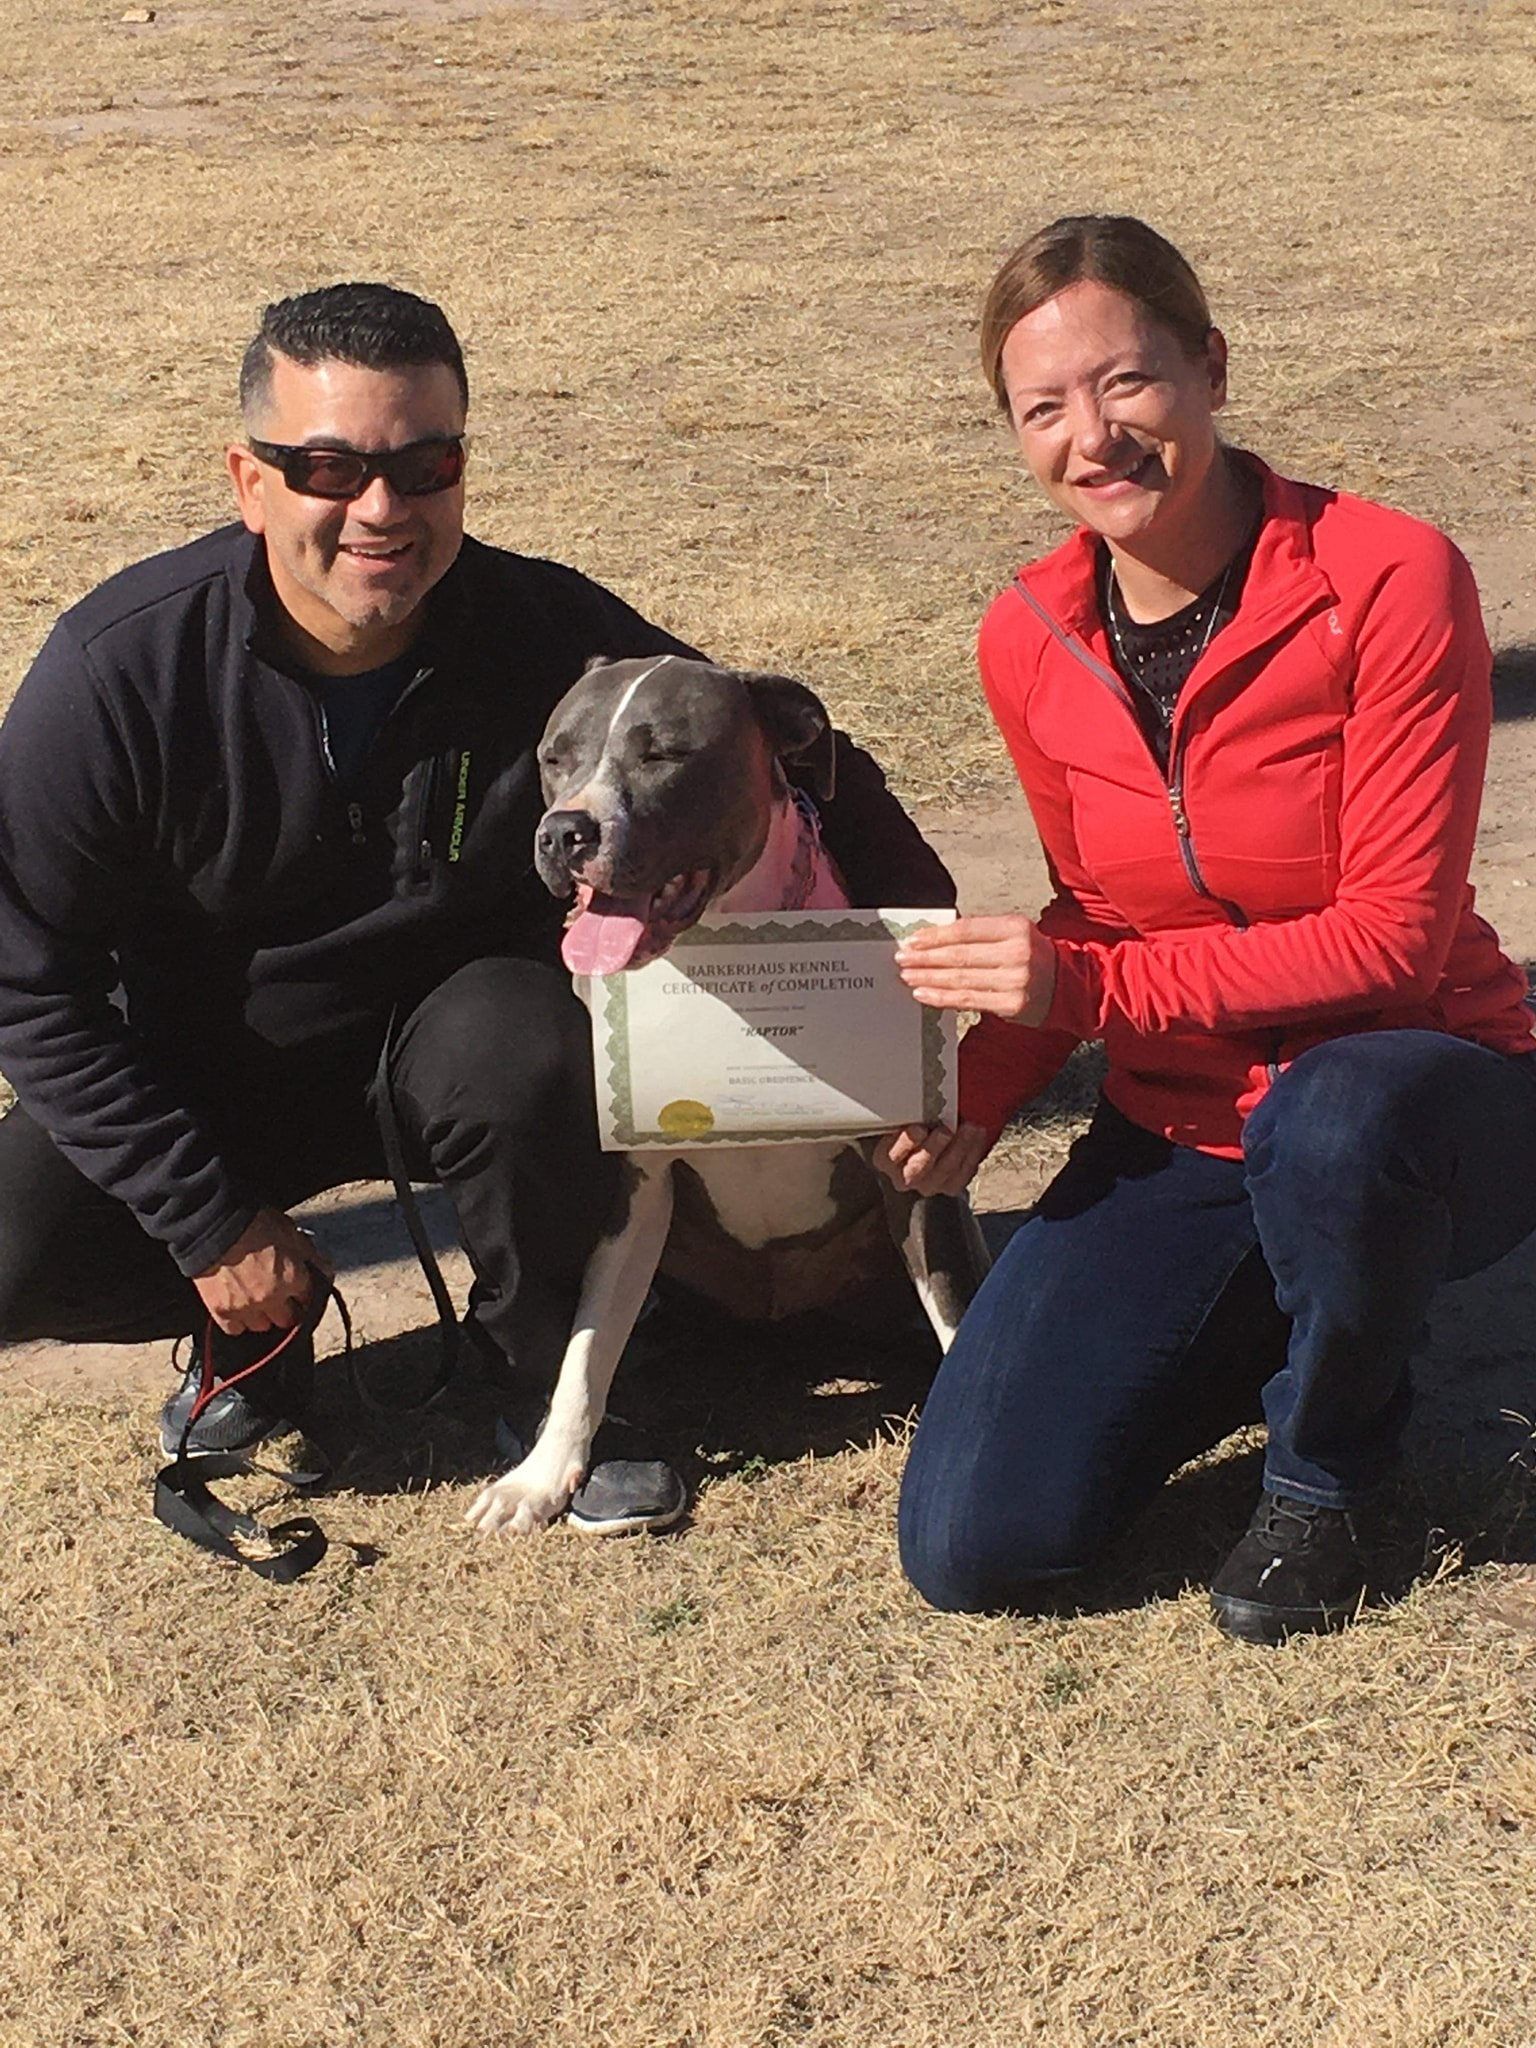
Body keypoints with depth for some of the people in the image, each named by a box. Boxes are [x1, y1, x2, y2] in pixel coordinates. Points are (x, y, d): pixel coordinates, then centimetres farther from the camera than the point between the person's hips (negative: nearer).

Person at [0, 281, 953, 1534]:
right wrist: (208, 1224, -17)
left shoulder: (554, 635, -21)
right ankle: (258, 1327, 10)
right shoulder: (121, 667, -23)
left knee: (522, 1043, -35)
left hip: (459, 1021, 0)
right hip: (209, 1068, 0)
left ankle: (554, 1385, -6)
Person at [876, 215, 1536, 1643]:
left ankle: (1320, 1472, -7)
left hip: (1414, 1086, -4)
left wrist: (1089, 985, -25)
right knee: (969, 1548, -11)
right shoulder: (1029, 642, -2)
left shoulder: (1388, 581, -17)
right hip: (1175, 1134, 4)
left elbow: (1393, 936, -19)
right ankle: (1268, 1333, 19)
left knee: (1326, 1123, -43)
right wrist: (977, 1098, -7)